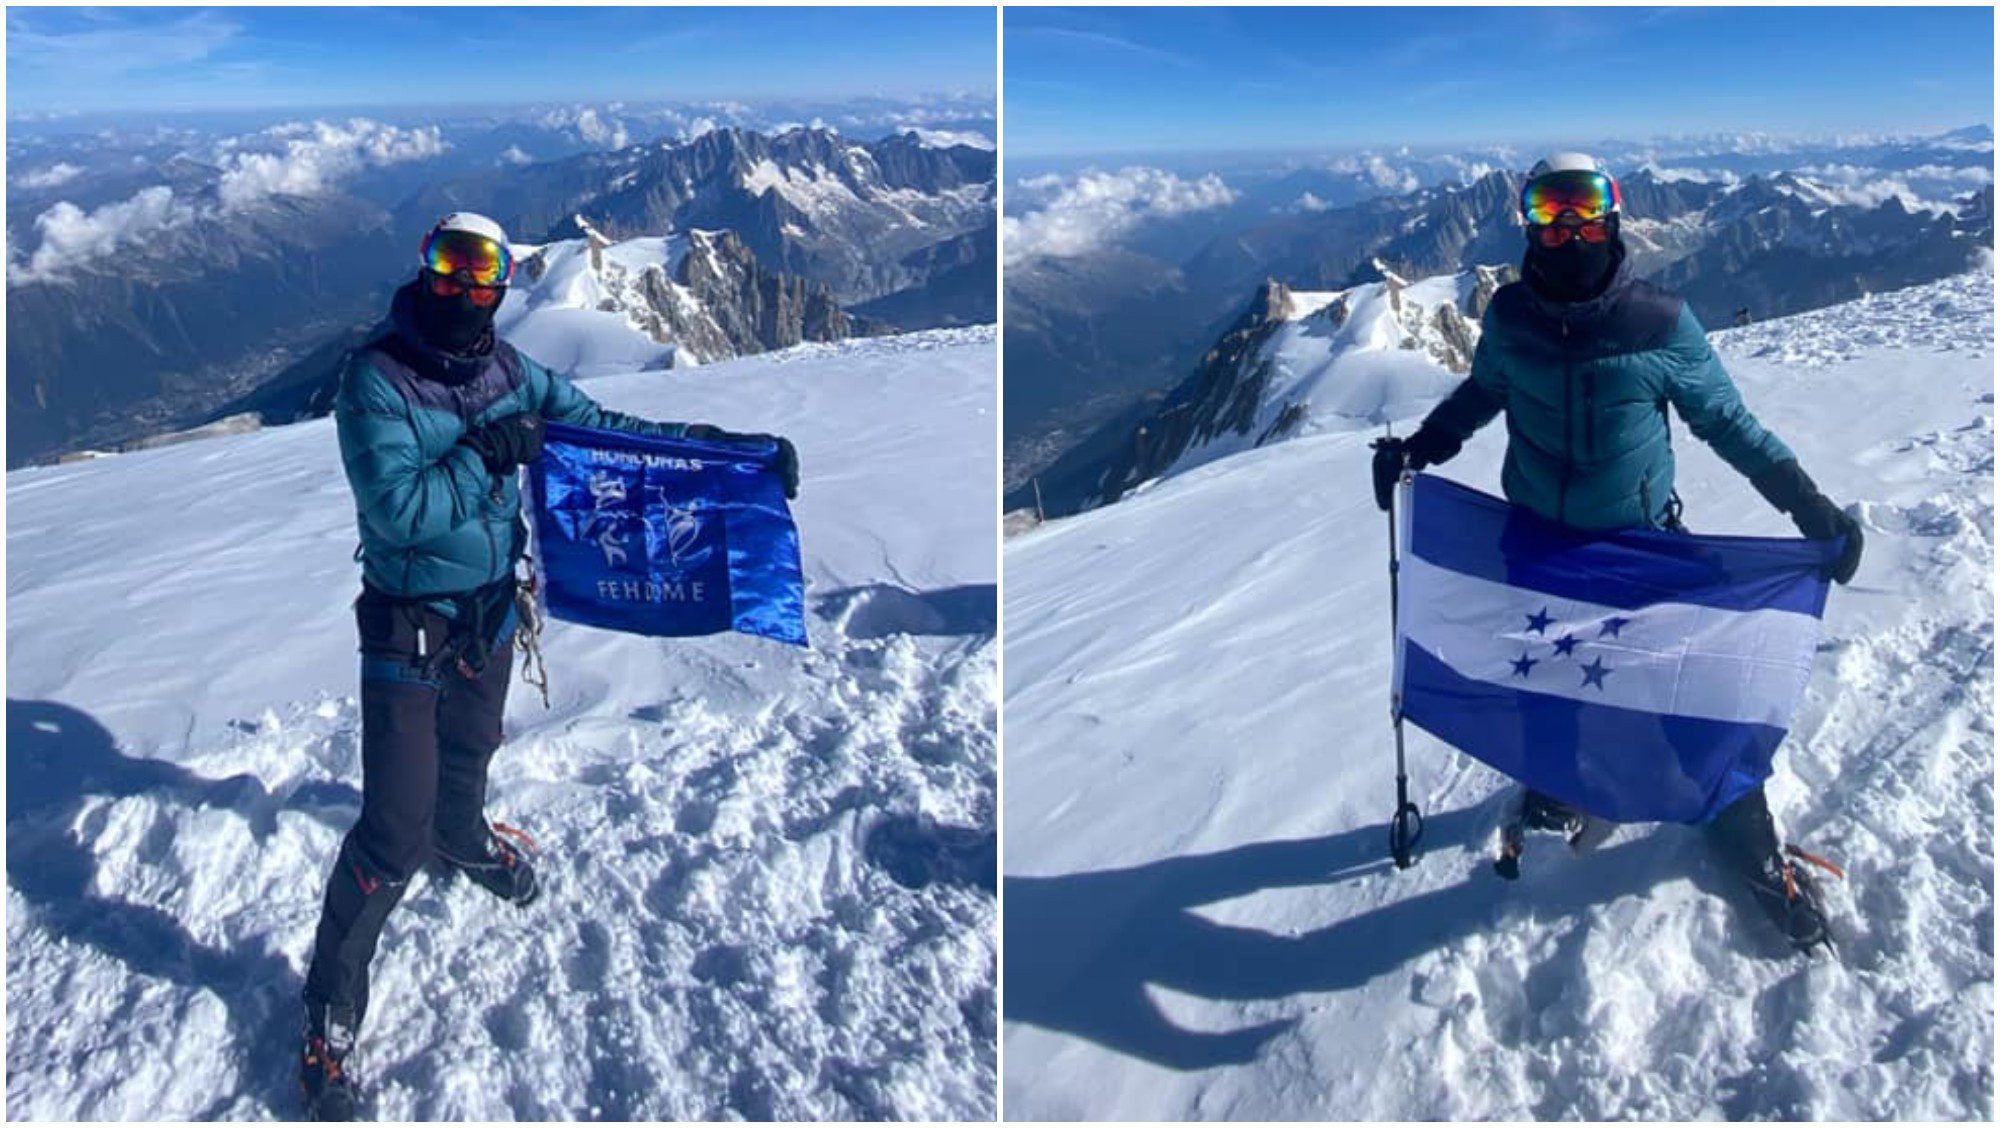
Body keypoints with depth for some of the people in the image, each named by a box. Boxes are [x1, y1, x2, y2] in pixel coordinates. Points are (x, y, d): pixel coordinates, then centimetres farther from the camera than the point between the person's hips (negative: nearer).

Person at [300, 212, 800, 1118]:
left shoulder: (509, 373, -4)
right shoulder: (375, 380, -20)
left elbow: (604, 429, 1)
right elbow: (396, 510, -29)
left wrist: (735, 447, -5)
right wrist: (492, 453, -24)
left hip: (491, 611, 6)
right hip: (409, 629, -6)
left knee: (470, 748, 32)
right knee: (393, 830, -4)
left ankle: (461, 837, 64)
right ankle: (332, 1007, 15)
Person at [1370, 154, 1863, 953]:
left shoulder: (1661, 324, -14)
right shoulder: (1510, 316, -7)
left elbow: (1726, 420, -4)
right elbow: (1481, 393, 13)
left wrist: (1804, 499, -11)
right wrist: (1417, 449, 0)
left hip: (1643, 544, -2)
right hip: (1536, 542, 2)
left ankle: (1751, 848, 22)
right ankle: (1558, 796, 43)